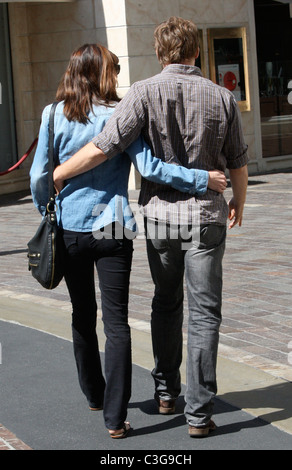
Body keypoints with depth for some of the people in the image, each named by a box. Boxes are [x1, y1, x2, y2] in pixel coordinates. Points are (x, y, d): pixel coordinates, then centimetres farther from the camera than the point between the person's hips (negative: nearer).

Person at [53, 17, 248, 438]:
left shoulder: (145, 93, -9)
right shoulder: (222, 98, -3)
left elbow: (103, 148, -16)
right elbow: (238, 164, 5)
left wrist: (55, 175, -4)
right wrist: (239, 201, 25)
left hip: (160, 214, 1)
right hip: (205, 216, -1)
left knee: (166, 304, 20)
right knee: (204, 313, 2)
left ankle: (166, 391, 30)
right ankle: (199, 412, 0)